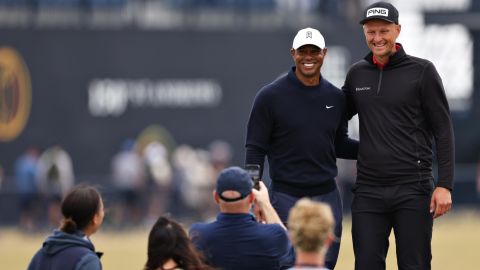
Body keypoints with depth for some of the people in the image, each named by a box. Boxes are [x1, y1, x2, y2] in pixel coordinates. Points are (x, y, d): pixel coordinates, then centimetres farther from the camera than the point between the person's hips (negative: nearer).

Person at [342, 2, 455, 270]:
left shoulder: (422, 71, -1)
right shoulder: (357, 74, 11)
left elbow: (443, 131, -2)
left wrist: (445, 185, -9)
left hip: (412, 190, -4)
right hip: (368, 191, 4)